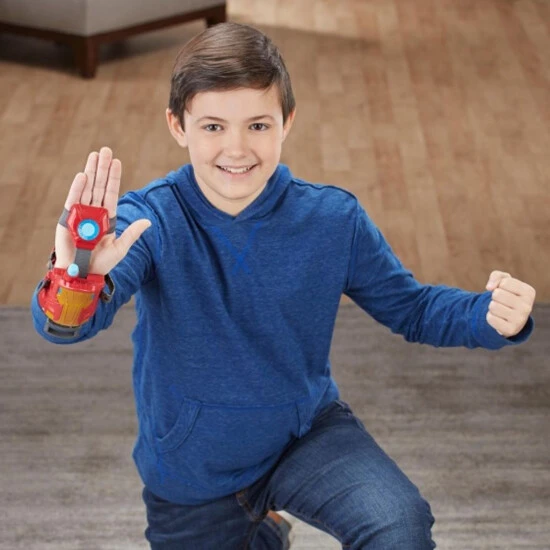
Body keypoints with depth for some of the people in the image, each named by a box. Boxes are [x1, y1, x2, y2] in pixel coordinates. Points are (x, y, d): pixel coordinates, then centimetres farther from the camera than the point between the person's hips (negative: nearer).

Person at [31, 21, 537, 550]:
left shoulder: (333, 220, -15)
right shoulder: (149, 222, -24)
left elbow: (410, 306, -2)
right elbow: (68, 322, -40)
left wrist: (491, 315, -23)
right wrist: (74, 284, -65)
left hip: (307, 430, 0)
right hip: (191, 473, 0)